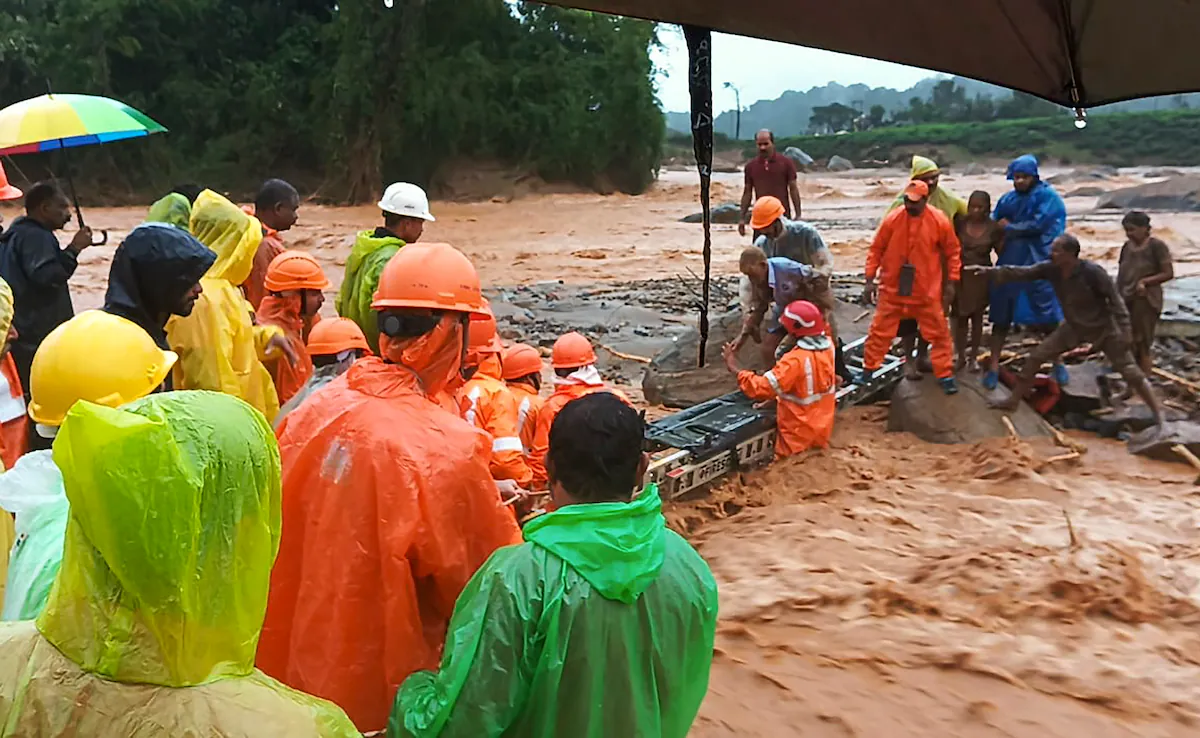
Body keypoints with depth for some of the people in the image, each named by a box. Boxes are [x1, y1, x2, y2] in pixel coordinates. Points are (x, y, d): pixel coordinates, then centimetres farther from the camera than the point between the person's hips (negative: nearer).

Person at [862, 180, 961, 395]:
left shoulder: (940, 221, -10)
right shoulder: (892, 219, -9)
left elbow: (952, 252, 1)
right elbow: (876, 250, -1)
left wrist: (951, 282, -1)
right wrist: (870, 280, -3)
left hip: (927, 292, 0)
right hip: (892, 289, 0)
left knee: (939, 333, 7)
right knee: (880, 331, 8)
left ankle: (945, 375, 20)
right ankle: (868, 371, 22)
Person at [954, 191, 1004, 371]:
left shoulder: (994, 228, -6)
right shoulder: (960, 224, -6)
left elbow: (1001, 251, -1)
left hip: (981, 277, 0)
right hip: (960, 275, 0)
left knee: (977, 316, 10)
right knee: (960, 317, 6)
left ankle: (973, 357, 21)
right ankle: (961, 356, 18)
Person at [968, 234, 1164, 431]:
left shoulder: (1092, 272, -29)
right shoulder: (1050, 269, -15)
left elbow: (1115, 299, -22)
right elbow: (1022, 273, -12)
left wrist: (1125, 330, -23)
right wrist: (991, 271, -22)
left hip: (1103, 328, -5)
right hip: (1073, 327, 5)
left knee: (1131, 372, -1)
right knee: (1036, 356, 0)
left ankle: (1157, 413, 12)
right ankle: (1013, 400, 11)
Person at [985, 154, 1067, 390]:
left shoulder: (1048, 196, -4)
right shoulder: (1007, 200, 10)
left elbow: (1038, 225, -15)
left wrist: (1009, 228, -4)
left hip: (1039, 265, -3)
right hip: (1009, 265, 3)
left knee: (1048, 317, 4)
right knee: (1001, 316, 4)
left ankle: (1057, 364, 21)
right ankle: (994, 366, 10)